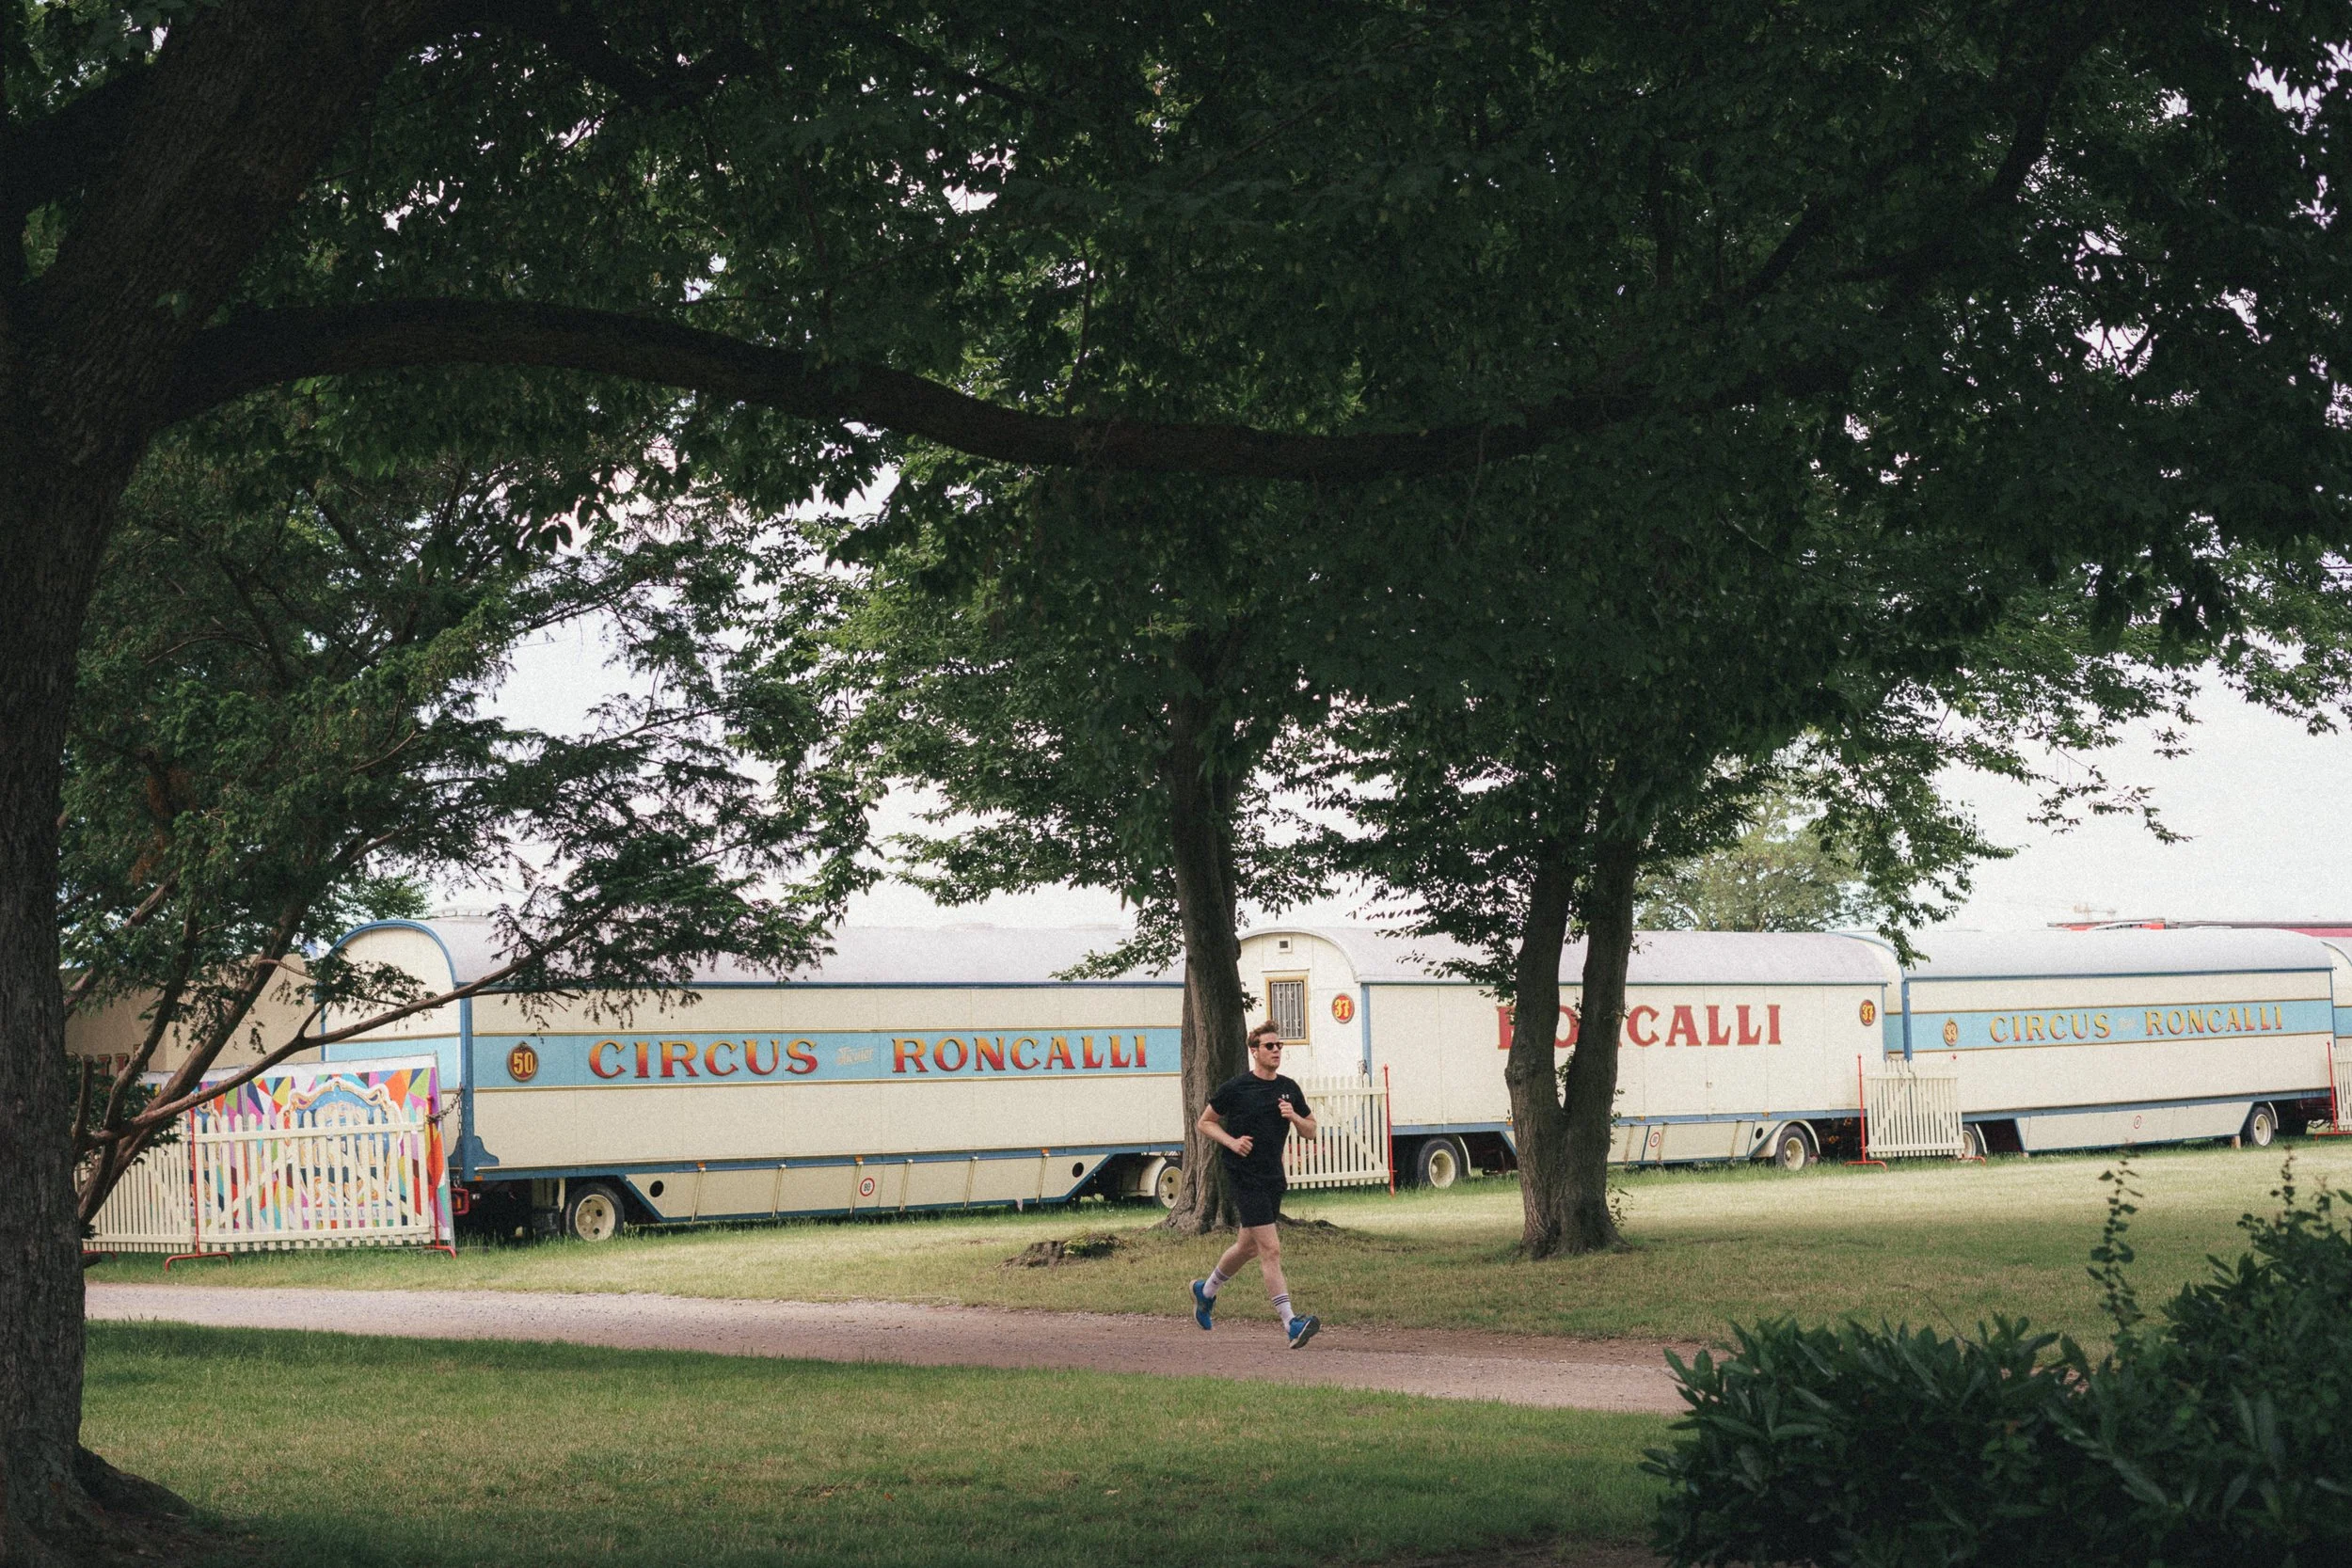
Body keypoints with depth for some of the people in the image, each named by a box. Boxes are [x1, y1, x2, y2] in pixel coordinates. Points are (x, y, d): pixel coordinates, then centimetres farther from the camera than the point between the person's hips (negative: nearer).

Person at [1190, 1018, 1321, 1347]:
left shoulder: (1289, 1088, 7)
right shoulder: (1236, 1087, -8)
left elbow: (1310, 1131, 14)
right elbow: (1205, 1122, 2)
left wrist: (1294, 1117, -7)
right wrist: (1231, 1141, -15)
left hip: (1273, 1178, 7)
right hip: (1245, 1178, -7)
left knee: (1249, 1246, 21)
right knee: (1271, 1250, -15)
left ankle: (1205, 1292, 46)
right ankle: (1291, 1325, -20)